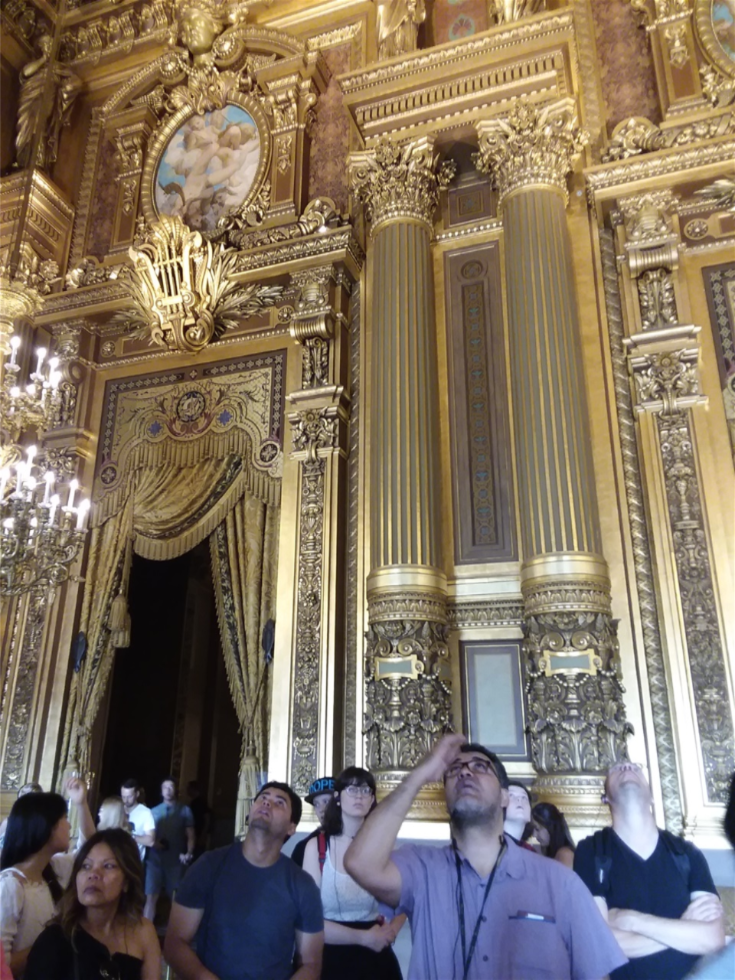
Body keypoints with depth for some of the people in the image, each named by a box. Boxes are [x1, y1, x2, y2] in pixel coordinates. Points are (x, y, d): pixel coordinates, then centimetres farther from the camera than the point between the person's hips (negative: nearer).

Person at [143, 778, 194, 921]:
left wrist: (189, 853, -15)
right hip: (155, 859, 2)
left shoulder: (184, 810, 5)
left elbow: (190, 836, 1)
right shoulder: (154, 811, 12)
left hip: (176, 860, -2)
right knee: (151, 897, -1)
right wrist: (153, 842, -9)